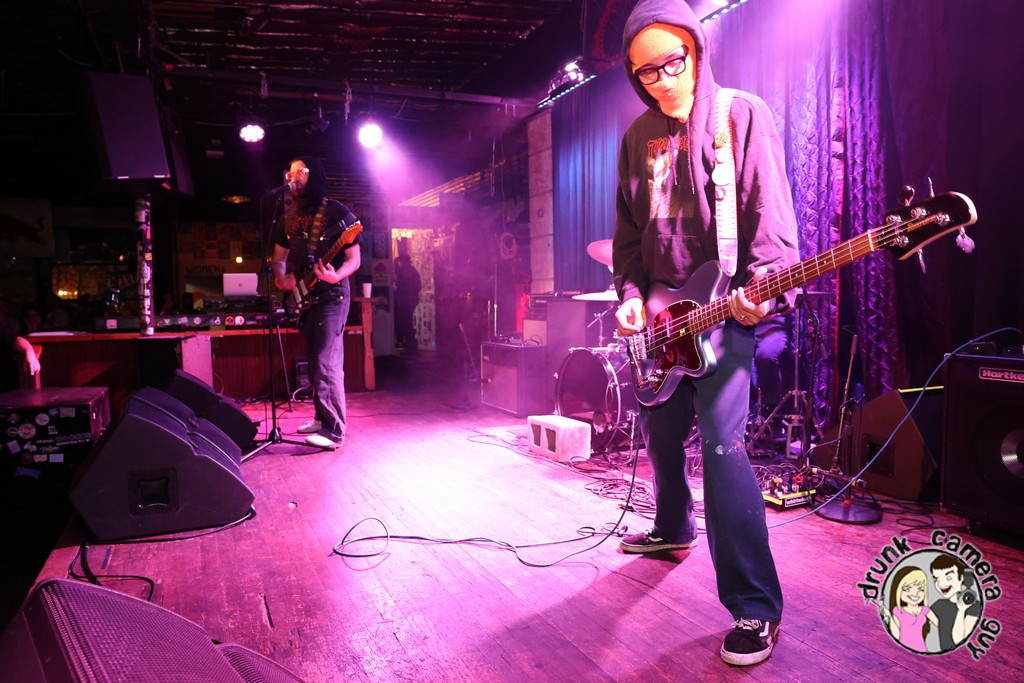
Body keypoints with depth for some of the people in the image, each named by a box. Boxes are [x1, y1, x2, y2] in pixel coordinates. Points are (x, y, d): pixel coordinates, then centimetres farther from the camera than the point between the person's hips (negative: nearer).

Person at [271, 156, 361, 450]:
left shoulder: (337, 212, -6)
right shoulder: (289, 217, 13)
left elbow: (354, 259, -7)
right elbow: (278, 256, 20)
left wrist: (336, 276, -27)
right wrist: (281, 277, -2)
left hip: (331, 295, -7)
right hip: (303, 297, 7)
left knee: (324, 363, -15)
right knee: (316, 361, 13)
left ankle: (334, 430, -12)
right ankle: (322, 418, 24)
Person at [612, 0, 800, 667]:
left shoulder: (743, 114, -4)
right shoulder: (639, 136, 11)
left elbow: (772, 216, -10)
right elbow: (629, 233, 12)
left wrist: (762, 290, -25)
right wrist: (632, 296, -1)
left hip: (725, 309, -5)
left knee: (722, 443, -17)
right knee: (662, 433, 16)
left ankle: (756, 607, -8)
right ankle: (674, 527, 42)